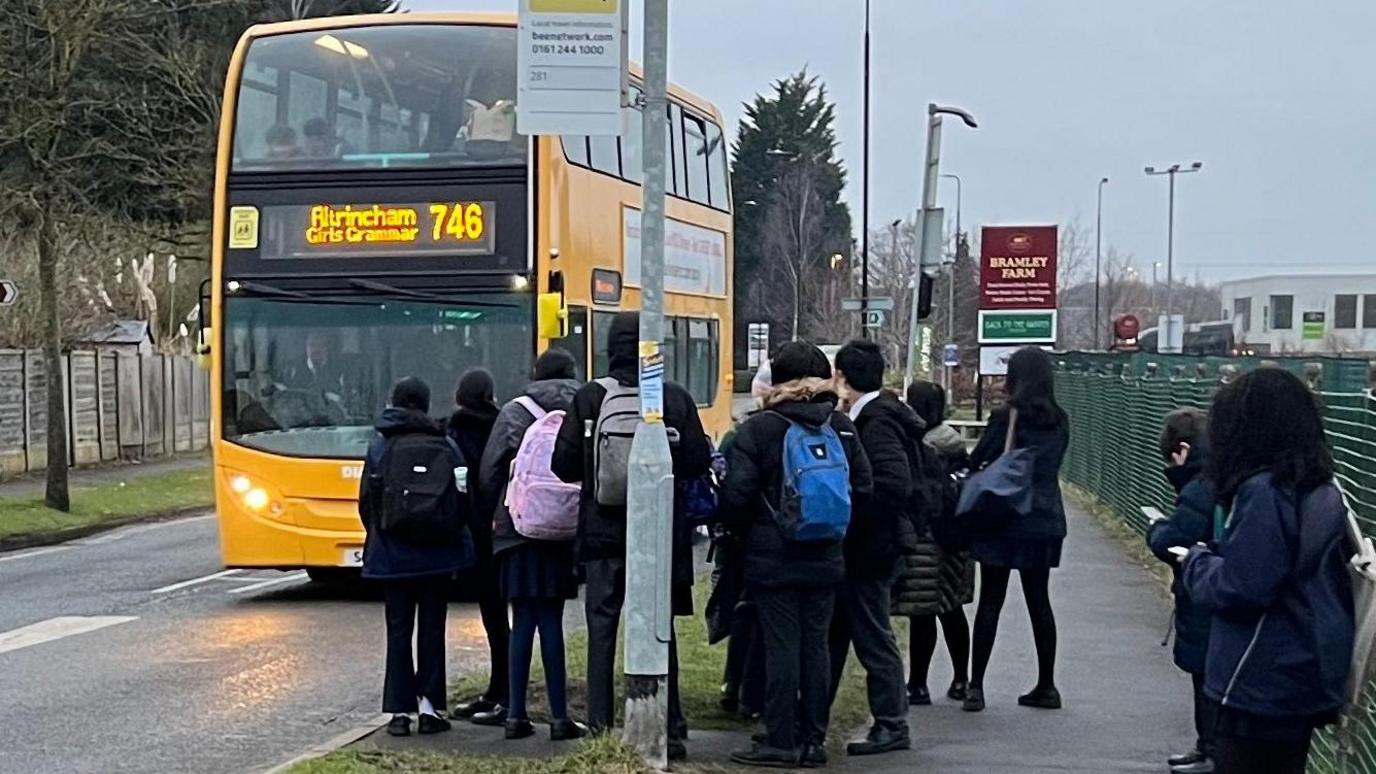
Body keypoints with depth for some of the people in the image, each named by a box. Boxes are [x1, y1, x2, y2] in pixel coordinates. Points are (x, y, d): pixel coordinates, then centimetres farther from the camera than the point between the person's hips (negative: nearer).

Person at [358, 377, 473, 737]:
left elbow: (366, 503, 0)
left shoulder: (380, 448, -3)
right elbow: (463, 501, 0)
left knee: (399, 630, 5)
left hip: (393, 555, 0)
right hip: (438, 556, 0)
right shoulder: (447, 447, -1)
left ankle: (400, 710, 3)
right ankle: (430, 703, 3)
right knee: (432, 627, 8)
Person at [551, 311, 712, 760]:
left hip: (602, 533, 0)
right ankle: (668, 731, 10)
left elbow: (564, 465, -5)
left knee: (601, 630, 7)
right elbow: (697, 464, -4)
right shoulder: (676, 400, -6)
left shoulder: (588, 399, -6)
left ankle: (599, 728, 8)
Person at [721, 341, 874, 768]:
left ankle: (781, 741, 2)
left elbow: (737, 493, -12)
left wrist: (744, 532, 6)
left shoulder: (758, 428, -9)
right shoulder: (843, 427, 3)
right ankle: (813, 739, 14)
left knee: (781, 645, -1)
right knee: (817, 644, 9)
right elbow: (863, 486, 3)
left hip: (773, 560, -4)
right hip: (825, 559, 4)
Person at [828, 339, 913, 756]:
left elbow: (894, 485, -27)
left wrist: (851, 519, -18)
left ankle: (892, 727, 8)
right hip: (863, 546, 10)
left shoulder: (877, 421, -18)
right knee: (835, 631, 16)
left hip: (870, 548, -10)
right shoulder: (868, 416, 11)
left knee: (872, 636, -1)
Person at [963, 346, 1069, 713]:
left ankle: (976, 686, -2)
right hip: (1045, 521, 5)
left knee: (990, 601, -1)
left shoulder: (1006, 417, -10)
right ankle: (1046, 686, 15)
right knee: (1039, 601, 12)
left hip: (1004, 521, -5)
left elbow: (976, 462, -6)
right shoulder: (1059, 422, 6)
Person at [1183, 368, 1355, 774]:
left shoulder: (1264, 492, -20)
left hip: (1264, 687, -9)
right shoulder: (1323, 491, 8)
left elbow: (1238, 590, -22)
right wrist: (1218, 555, 10)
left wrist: (1197, 560, -5)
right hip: (1309, 677, 9)